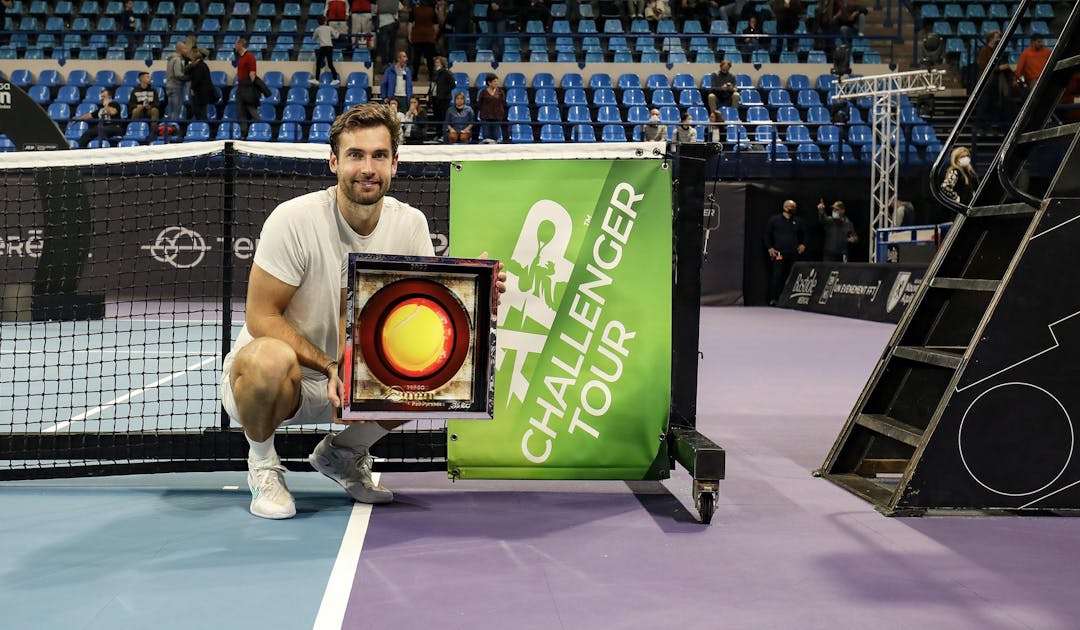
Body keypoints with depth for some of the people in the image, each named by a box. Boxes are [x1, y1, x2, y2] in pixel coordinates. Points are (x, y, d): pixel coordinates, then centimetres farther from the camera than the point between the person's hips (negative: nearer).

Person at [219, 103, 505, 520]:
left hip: (347, 380, 5)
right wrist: (329, 366, -32)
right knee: (271, 359, -40)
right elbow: (261, 316, -20)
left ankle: (342, 453, 10)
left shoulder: (411, 224, -6)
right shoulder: (294, 219, -21)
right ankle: (261, 462, -5)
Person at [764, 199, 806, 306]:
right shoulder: (775, 219, 6)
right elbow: (767, 234, 8)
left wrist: (803, 244, 9)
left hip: (793, 254, 3)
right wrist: (769, 248, -2)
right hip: (778, 253, -3)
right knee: (776, 276, -11)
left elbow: (804, 234, 26)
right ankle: (773, 299, -10)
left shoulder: (798, 221, 15)